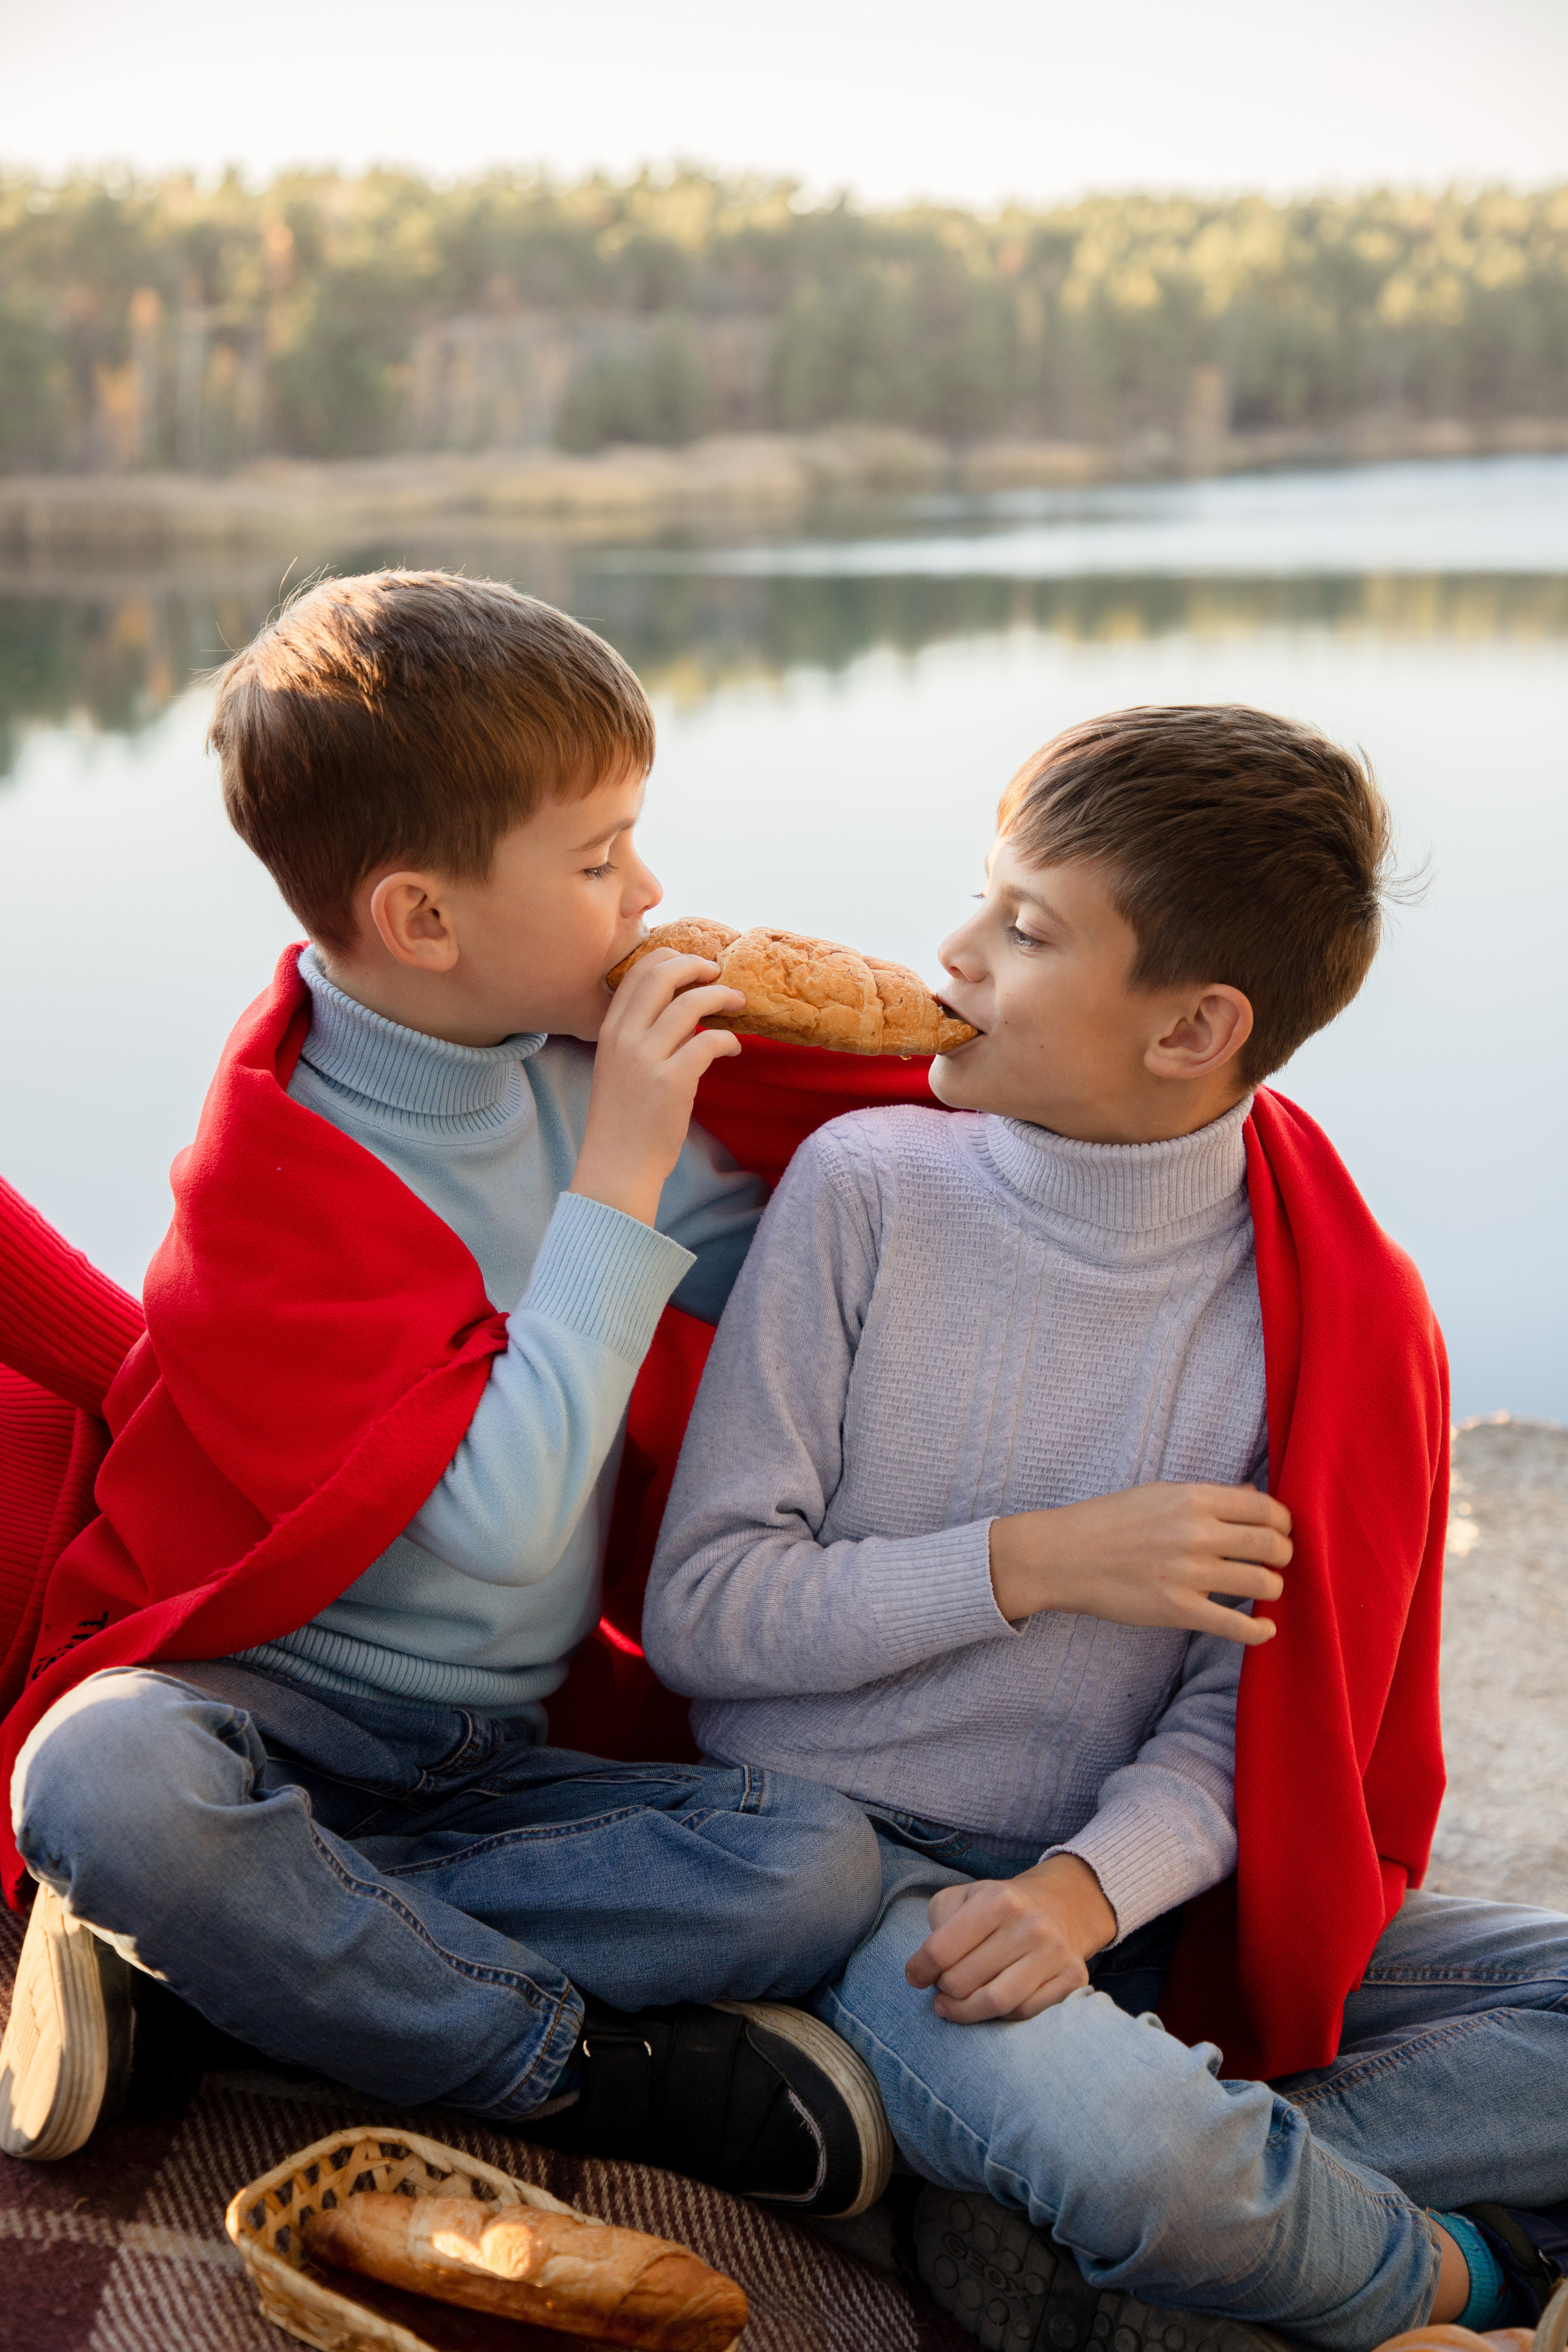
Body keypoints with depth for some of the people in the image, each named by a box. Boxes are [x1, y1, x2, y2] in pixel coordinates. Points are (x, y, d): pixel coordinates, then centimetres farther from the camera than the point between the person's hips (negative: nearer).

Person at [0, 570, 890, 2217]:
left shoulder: (570, 1062, 3)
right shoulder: (271, 1167, -18)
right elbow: (501, 1518, -27)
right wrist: (616, 1181, -23)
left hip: (484, 1758, 6)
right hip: (250, 1708, -5)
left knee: (817, 1863, -21)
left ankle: (208, 1939, -18)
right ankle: (578, 2062, -22)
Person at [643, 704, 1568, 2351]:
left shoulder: (1327, 1307, -3)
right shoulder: (867, 1186, -8)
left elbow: (1239, 1718, -4)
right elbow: (698, 1612, -9)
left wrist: (1090, 1884, -24)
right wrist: (1036, 1562, -18)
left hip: (1136, 1878, 4)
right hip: (848, 1849, -3)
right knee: (1102, 2125, -35)